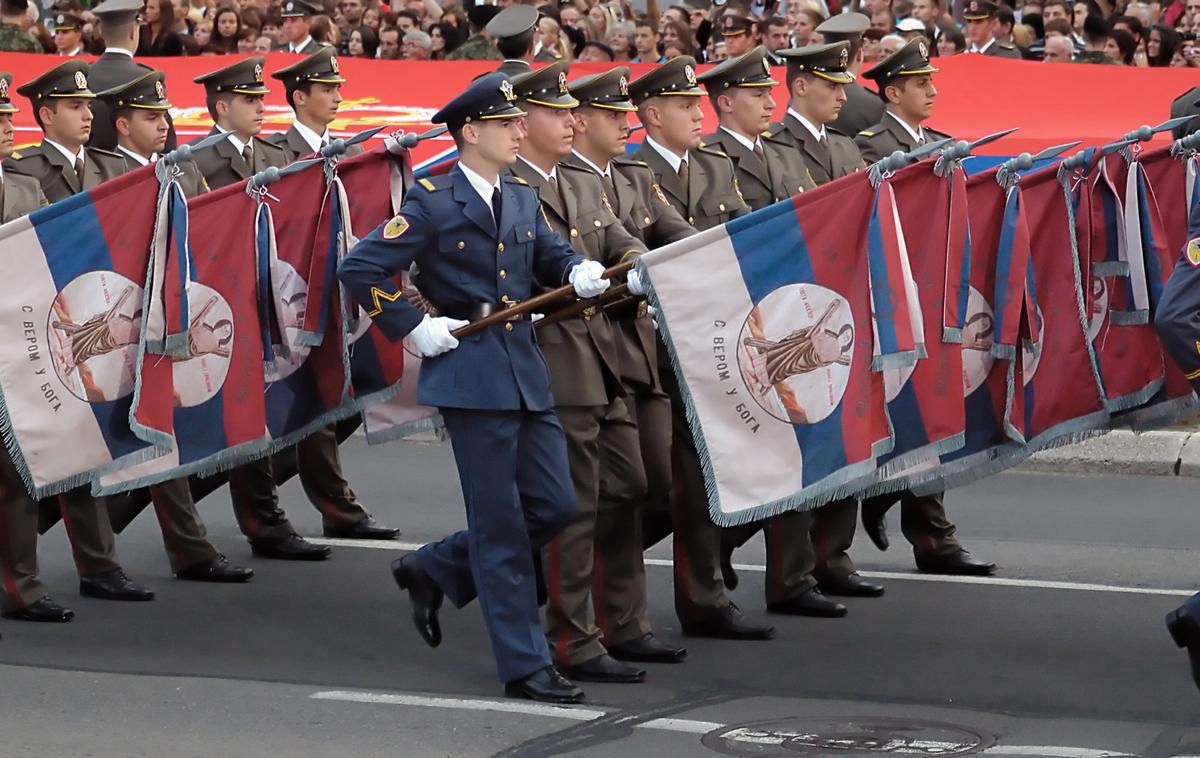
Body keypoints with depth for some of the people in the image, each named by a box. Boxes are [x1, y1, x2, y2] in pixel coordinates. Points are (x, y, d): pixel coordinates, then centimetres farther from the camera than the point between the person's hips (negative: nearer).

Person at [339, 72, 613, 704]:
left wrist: (579, 273, -3)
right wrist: (414, 328, -10)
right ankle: (525, 665, 5)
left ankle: (433, 570, 26)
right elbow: (358, 270, -9)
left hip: (526, 370, 7)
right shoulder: (432, 202, -8)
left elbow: (551, 257, 20)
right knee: (501, 525, -2)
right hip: (470, 372, -7)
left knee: (554, 507, 7)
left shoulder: (523, 200, 12)